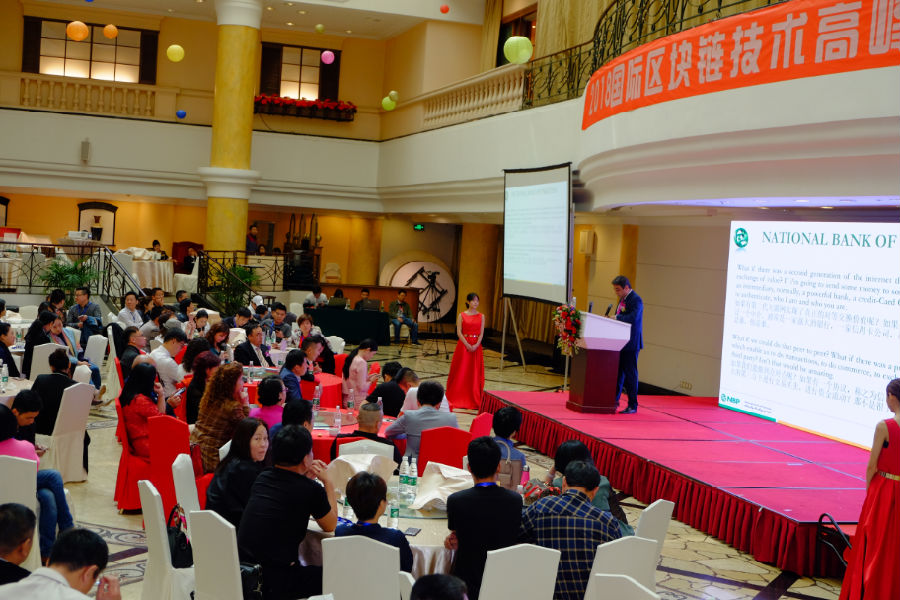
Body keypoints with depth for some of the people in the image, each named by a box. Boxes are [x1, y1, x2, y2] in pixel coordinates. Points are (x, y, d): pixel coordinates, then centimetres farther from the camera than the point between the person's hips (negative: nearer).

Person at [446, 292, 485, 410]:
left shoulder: (481, 316, 7)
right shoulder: (462, 315, 1)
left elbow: (481, 333, 2)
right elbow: (459, 332, -5)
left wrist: (476, 345, -13)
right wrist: (467, 345, -14)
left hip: (476, 346, 2)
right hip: (463, 345, -2)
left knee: (475, 372, 2)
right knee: (461, 372, 0)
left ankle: (474, 399, 8)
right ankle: (457, 399, 8)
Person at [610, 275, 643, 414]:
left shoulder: (636, 300, -14)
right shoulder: (623, 299, 16)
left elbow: (633, 317, -28)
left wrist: (616, 317, -23)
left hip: (630, 344, -9)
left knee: (630, 374, -4)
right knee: (618, 372, 14)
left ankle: (632, 406, 3)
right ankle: (614, 400, 24)